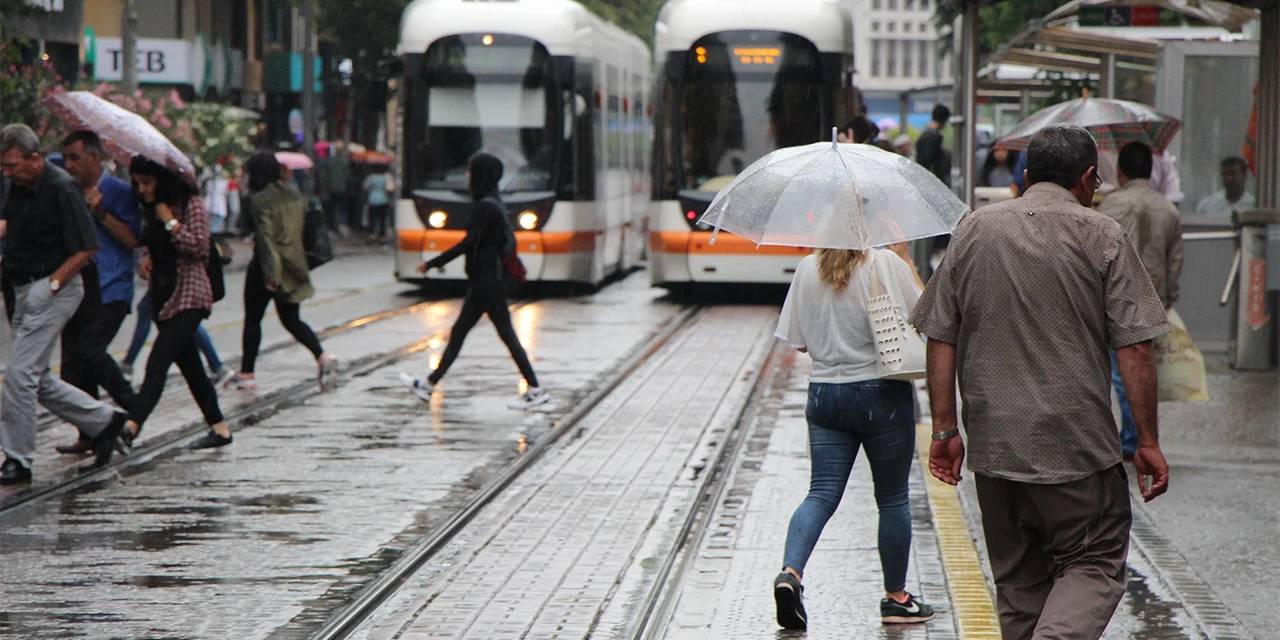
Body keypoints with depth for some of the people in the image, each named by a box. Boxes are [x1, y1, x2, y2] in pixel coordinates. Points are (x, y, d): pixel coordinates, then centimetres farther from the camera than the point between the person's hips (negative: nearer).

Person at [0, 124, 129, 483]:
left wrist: (51, 285, -18)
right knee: (36, 379, 12)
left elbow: (85, 250, -16)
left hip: (54, 290, -9)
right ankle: (103, 422, 25)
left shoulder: (61, 190, -17)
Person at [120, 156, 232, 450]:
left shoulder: (191, 205, -8)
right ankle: (219, 427, 18)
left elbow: (199, 246, -16)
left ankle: (131, 426, -29)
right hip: (164, 295, 9)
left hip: (189, 296, -9)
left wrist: (170, 221, -16)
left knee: (158, 363, -19)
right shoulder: (151, 209, 14)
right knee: (190, 367, 11)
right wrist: (146, 257, 5)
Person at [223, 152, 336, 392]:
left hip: (267, 267, -6)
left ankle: (247, 373, 13)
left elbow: (266, 237, -20)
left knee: (253, 319, 9)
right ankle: (322, 356, -8)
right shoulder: (295, 197, 7)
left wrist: (270, 274, -23)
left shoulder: (260, 200, -14)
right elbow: (303, 230, 10)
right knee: (292, 320, 14)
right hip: (293, 266, 6)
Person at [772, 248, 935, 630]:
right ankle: (896, 598, 19)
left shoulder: (807, 269, 0)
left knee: (822, 492, 4)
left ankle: (790, 572, -19)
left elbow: (799, 341, 5)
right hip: (882, 394, -3)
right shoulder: (887, 264, -13)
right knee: (892, 498, 10)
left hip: (825, 394, 3)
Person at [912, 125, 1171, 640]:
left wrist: (944, 428, 9)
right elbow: (1134, 348, -8)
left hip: (994, 443, 4)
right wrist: (1147, 441, -2)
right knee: (1095, 565, 3)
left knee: (1018, 579, 15)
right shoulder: (1102, 236, -4)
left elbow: (941, 338, 5)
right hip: (1078, 443, -4)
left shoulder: (974, 230, 7)